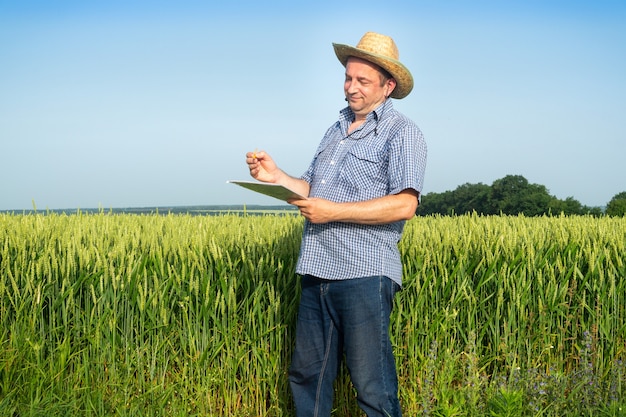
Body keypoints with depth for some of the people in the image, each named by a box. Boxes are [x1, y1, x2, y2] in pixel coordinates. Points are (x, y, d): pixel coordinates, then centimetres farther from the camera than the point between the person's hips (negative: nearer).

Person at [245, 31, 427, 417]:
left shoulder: (402, 133, -4)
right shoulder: (337, 129, 20)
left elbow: (404, 204, -16)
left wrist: (334, 212, -17)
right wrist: (276, 177, 2)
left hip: (365, 274, -8)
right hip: (318, 271, 8)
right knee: (307, 376, 13)